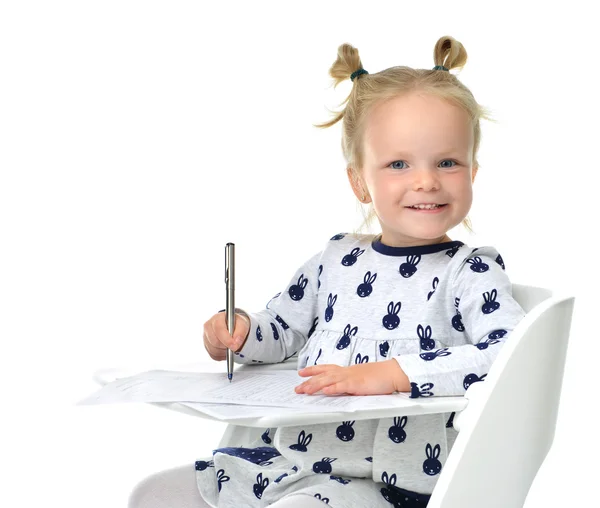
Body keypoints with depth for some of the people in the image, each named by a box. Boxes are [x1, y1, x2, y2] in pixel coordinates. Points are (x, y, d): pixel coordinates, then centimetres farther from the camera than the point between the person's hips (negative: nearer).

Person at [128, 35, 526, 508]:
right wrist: (241, 331, 1)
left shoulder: (470, 271, -6)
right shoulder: (337, 258, 11)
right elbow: (280, 330, 26)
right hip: (284, 457, 6)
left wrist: (391, 373, -29)